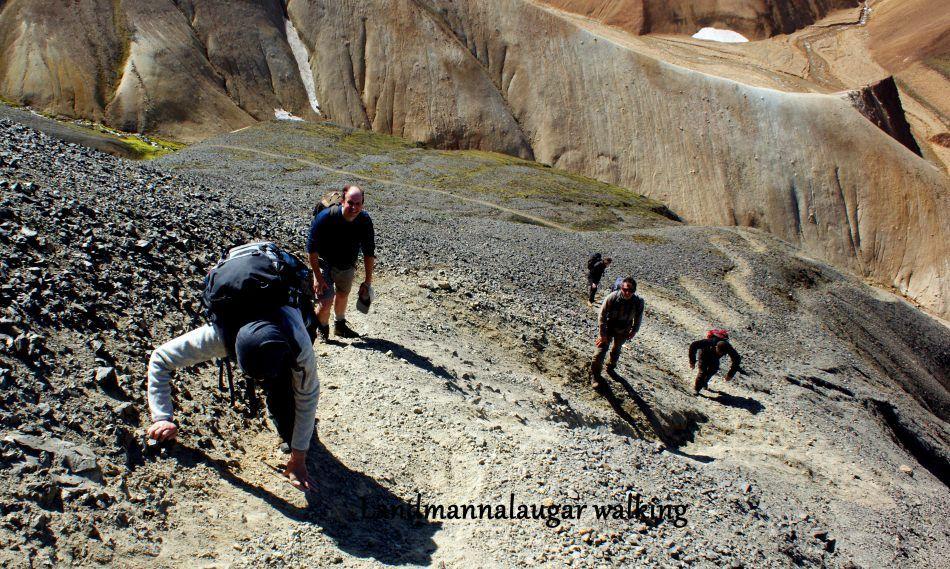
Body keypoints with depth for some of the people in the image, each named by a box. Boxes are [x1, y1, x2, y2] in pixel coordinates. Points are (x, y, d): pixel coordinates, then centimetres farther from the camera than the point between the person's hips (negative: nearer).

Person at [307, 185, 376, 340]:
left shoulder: (364, 221, -19)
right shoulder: (325, 217, -30)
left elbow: (369, 253, -7)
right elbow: (312, 249, -23)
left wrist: (368, 281, -5)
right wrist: (318, 277, -24)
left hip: (348, 266, 4)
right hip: (325, 264, -4)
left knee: (342, 296, 23)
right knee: (326, 303, -12)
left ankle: (340, 326, 49)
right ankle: (322, 331, 18)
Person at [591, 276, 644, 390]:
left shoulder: (638, 302, -24)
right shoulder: (612, 297, -30)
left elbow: (638, 318, -3)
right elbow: (602, 315, -20)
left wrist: (634, 331, 3)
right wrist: (603, 333, -20)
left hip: (623, 332, 3)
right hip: (608, 328, -2)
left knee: (616, 350, 23)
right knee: (601, 350, -9)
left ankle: (611, 367, 51)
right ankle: (594, 375, 5)